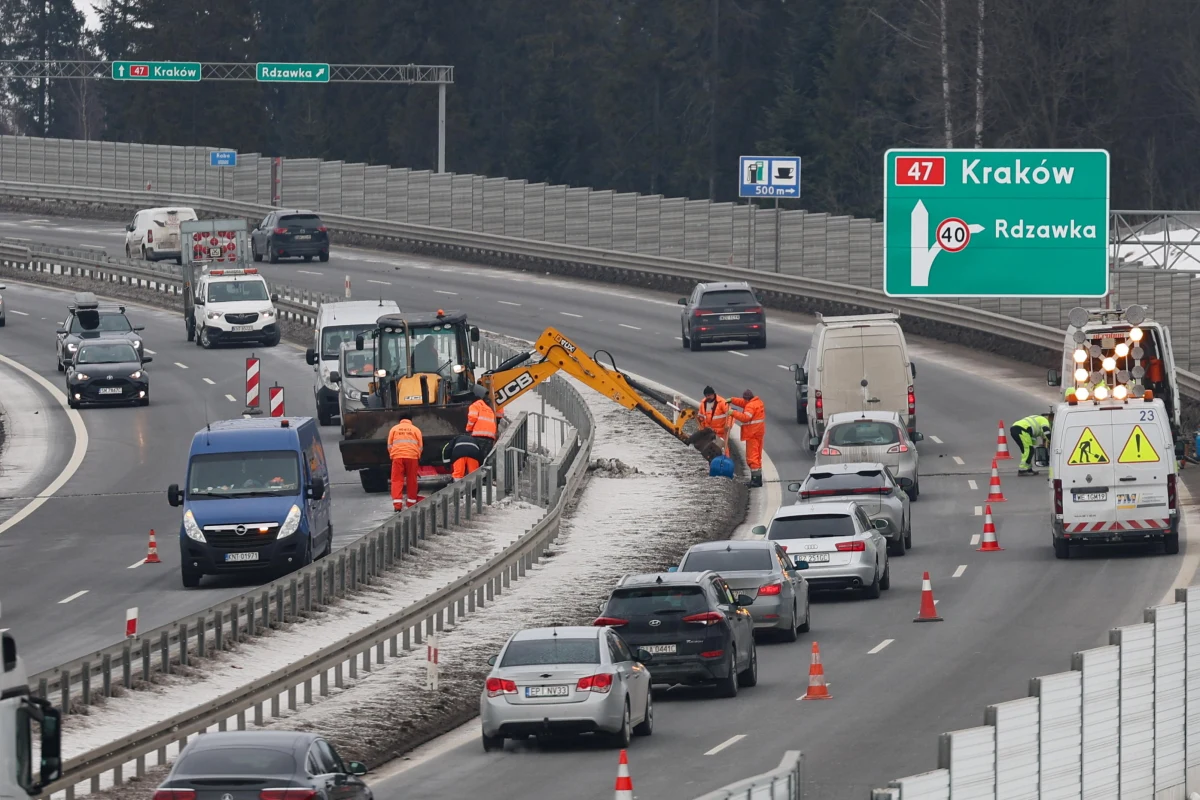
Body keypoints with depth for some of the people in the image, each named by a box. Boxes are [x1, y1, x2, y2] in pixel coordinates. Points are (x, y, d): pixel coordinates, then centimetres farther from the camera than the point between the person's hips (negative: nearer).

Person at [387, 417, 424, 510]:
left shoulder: (394, 429, 13)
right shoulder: (416, 429, 12)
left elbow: (389, 446, 7)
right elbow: (420, 446, 8)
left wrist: (392, 455, 19)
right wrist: (418, 457, 19)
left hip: (397, 457, 0)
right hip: (412, 457, 0)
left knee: (397, 480, -1)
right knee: (411, 481, 10)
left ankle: (397, 505, -12)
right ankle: (412, 504, 15)